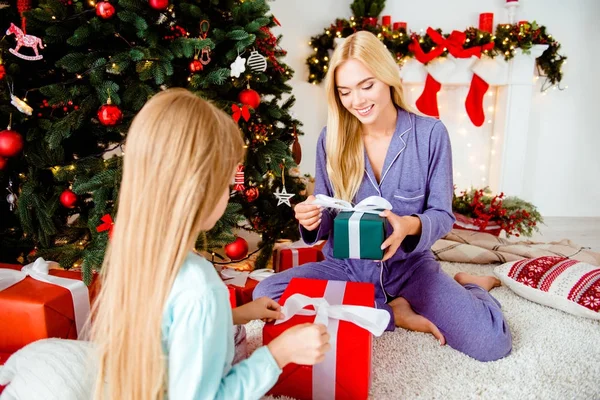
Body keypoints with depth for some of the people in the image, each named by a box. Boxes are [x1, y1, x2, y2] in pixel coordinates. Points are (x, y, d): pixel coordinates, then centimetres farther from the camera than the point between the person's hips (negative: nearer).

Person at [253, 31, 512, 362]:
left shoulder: (430, 133, -8)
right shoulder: (331, 140, -5)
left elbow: (443, 215, -6)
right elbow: (325, 220, 1)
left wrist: (411, 225, -29)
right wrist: (312, 220, -24)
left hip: (409, 266, -1)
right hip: (348, 266, 2)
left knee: (491, 343, -22)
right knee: (266, 296, -23)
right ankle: (393, 313, -9)